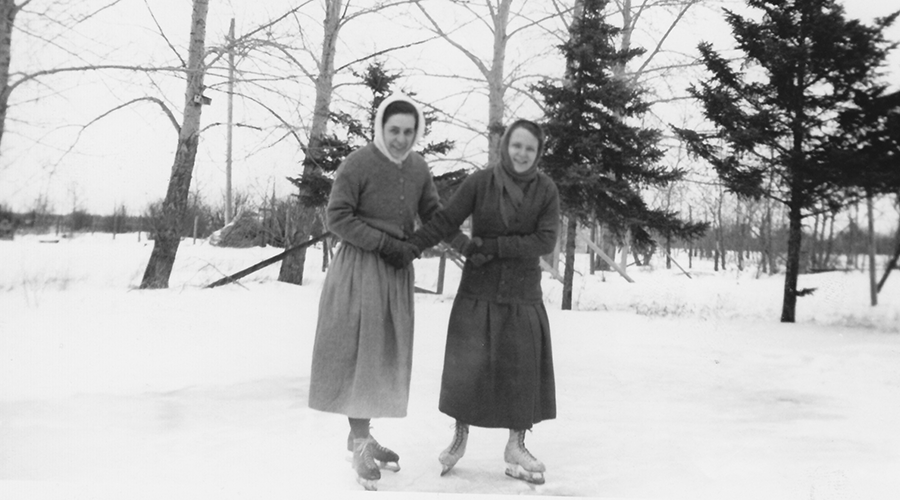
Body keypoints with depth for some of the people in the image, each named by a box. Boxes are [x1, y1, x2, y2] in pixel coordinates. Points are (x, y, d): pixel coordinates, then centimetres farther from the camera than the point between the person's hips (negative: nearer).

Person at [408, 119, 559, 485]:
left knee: (524, 371, 4)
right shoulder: (479, 182, -8)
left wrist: (492, 246, -17)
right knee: (467, 367, 1)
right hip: (479, 290, -1)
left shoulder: (546, 191, -4)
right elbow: (443, 221, -8)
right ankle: (460, 437, 24)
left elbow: (545, 242, -11)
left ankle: (516, 447, 20)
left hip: (523, 293, 1)